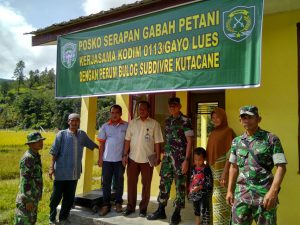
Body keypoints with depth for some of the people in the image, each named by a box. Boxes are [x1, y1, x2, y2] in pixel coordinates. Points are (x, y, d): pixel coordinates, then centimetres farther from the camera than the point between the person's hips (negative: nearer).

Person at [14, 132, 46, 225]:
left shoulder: (36, 156, 8)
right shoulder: (28, 158, -22)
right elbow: (25, 181, -24)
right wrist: (29, 200, -22)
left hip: (33, 196, 9)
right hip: (27, 197, -9)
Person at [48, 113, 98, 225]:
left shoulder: (82, 134, 7)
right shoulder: (61, 134, -4)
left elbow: (91, 144, 21)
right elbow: (54, 152, -4)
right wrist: (52, 167, -8)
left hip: (74, 173, 4)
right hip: (61, 172, -3)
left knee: (69, 197, 11)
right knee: (56, 196, 6)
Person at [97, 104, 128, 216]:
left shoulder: (126, 126, -1)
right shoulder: (105, 126, 4)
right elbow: (102, 144, 6)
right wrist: (100, 158, 2)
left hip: (120, 159, -1)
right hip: (107, 159, 2)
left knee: (119, 182, 9)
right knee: (106, 182, 6)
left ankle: (118, 203, 23)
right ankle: (106, 205, 16)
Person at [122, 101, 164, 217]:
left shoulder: (154, 124, -2)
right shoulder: (132, 122, 5)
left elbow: (157, 142, -3)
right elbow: (127, 140, 6)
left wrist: (158, 157, -7)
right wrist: (125, 155, 0)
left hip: (147, 159, -2)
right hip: (133, 158, 2)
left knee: (146, 184, 8)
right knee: (131, 183, 10)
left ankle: (143, 208, 22)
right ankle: (130, 206, 24)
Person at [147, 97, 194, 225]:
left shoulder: (185, 121, -7)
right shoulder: (167, 121, 11)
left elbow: (189, 141, -10)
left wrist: (186, 160, -15)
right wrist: (164, 154, 12)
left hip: (180, 158, -6)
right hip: (167, 157, 6)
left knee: (180, 185, 3)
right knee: (164, 183, 11)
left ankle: (177, 214, 16)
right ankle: (161, 211, 23)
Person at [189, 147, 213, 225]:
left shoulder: (206, 169, -17)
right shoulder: (193, 168, 2)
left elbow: (209, 183, -19)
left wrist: (199, 187, -26)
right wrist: (190, 190, 8)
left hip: (204, 194, -6)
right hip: (195, 194, 7)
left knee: (204, 212, -5)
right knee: (196, 210, 21)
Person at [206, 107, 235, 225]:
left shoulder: (228, 131, -10)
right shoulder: (214, 132, 13)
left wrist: (225, 172, -21)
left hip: (222, 168, -8)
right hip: (213, 168, 8)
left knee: (221, 198, -2)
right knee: (216, 198, 15)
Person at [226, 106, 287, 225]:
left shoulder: (271, 139, -3)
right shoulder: (236, 141, 9)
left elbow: (281, 167, -7)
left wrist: (273, 191, -18)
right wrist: (229, 190, 12)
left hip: (264, 194, -3)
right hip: (241, 193, 4)